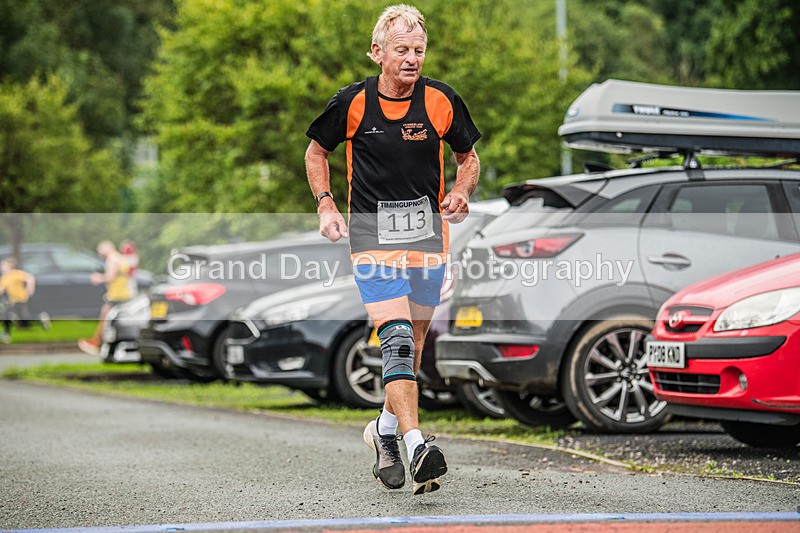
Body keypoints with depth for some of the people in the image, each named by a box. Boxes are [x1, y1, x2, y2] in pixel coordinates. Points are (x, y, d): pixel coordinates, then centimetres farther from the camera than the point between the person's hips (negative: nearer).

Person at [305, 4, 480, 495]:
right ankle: (416, 445, -26)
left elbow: (470, 158, 12)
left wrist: (461, 192, -9)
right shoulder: (353, 103, -5)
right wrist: (326, 205, -1)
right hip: (372, 233, -3)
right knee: (397, 337, -18)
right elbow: (317, 151, 12)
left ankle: (386, 428, 33)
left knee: (414, 342, 11)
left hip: (428, 231, 3)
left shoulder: (442, 100, -2)